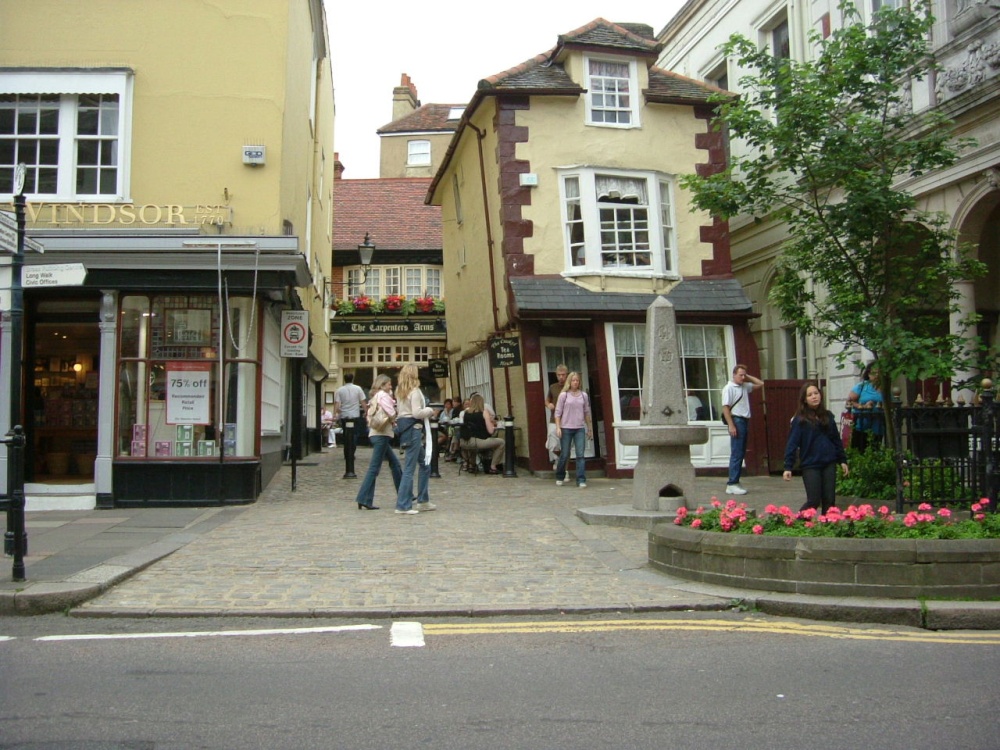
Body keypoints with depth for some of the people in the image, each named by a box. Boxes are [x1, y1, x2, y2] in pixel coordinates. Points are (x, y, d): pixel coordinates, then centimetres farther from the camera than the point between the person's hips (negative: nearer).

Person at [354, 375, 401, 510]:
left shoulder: (376, 396, 20)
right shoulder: (383, 395, -9)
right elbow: (392, 414, -20)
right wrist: (393, 420, 1)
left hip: (376, 434, 10)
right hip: (382, 435, -10)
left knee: (395, 464, 15)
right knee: (374, 467, -9)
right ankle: (364, 500, -10)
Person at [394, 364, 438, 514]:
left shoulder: (399, 391, 13)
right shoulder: (414, 391, -13)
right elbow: (417, 413, -20)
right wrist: (429, 410, -2)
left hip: (403, 426, 9)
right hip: (413, 428, -9)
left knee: (424, 464, 18)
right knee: (409, 468, -6)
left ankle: (423, 500, 23)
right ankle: (403, 506, -4)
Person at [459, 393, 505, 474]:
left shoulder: (466, 412, 12)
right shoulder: (484, 412, -1)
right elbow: (490, 431, -5)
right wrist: (490, 423, 16)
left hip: (463, 444, 6)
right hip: (476, 442, -6)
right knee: (501, 442, 12)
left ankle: (472, 464, 37)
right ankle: (492, 467, 10)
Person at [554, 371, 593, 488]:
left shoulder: (583, 395, 8)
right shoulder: (563, 395, 0)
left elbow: (587, 412, 15)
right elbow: (558, 412, 0)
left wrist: (590, 428, 15)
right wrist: (558, 427, -8)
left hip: (580, 429, 2)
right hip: (566, 428, -2)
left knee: (580, 455, -6)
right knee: (564, 455, 5)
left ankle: (581, 480, -6)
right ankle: (559, 478, 24)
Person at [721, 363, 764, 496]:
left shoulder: (745, 386, 15)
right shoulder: (729, 388, -8)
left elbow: (760, 384, 27)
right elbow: (725, 408, -14)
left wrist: (748, 376, 14)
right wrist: (731, 425, -20)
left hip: (745, 421, 9)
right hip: (737, 420, -9)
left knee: (741, 453, 10)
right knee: (736, 454, -11)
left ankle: (734, 482, 15)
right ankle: (732, 484, -11)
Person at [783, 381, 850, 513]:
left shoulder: (828, 416, 9)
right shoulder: (800, 420, -5)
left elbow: (836, 439, 15)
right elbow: (792, 443, -9)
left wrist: (842, 460, 12)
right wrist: (788, 467, -16)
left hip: (829, 463, 4)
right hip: (810, 465, -4)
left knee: (829, 500, 4)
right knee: (814, 501, -5)